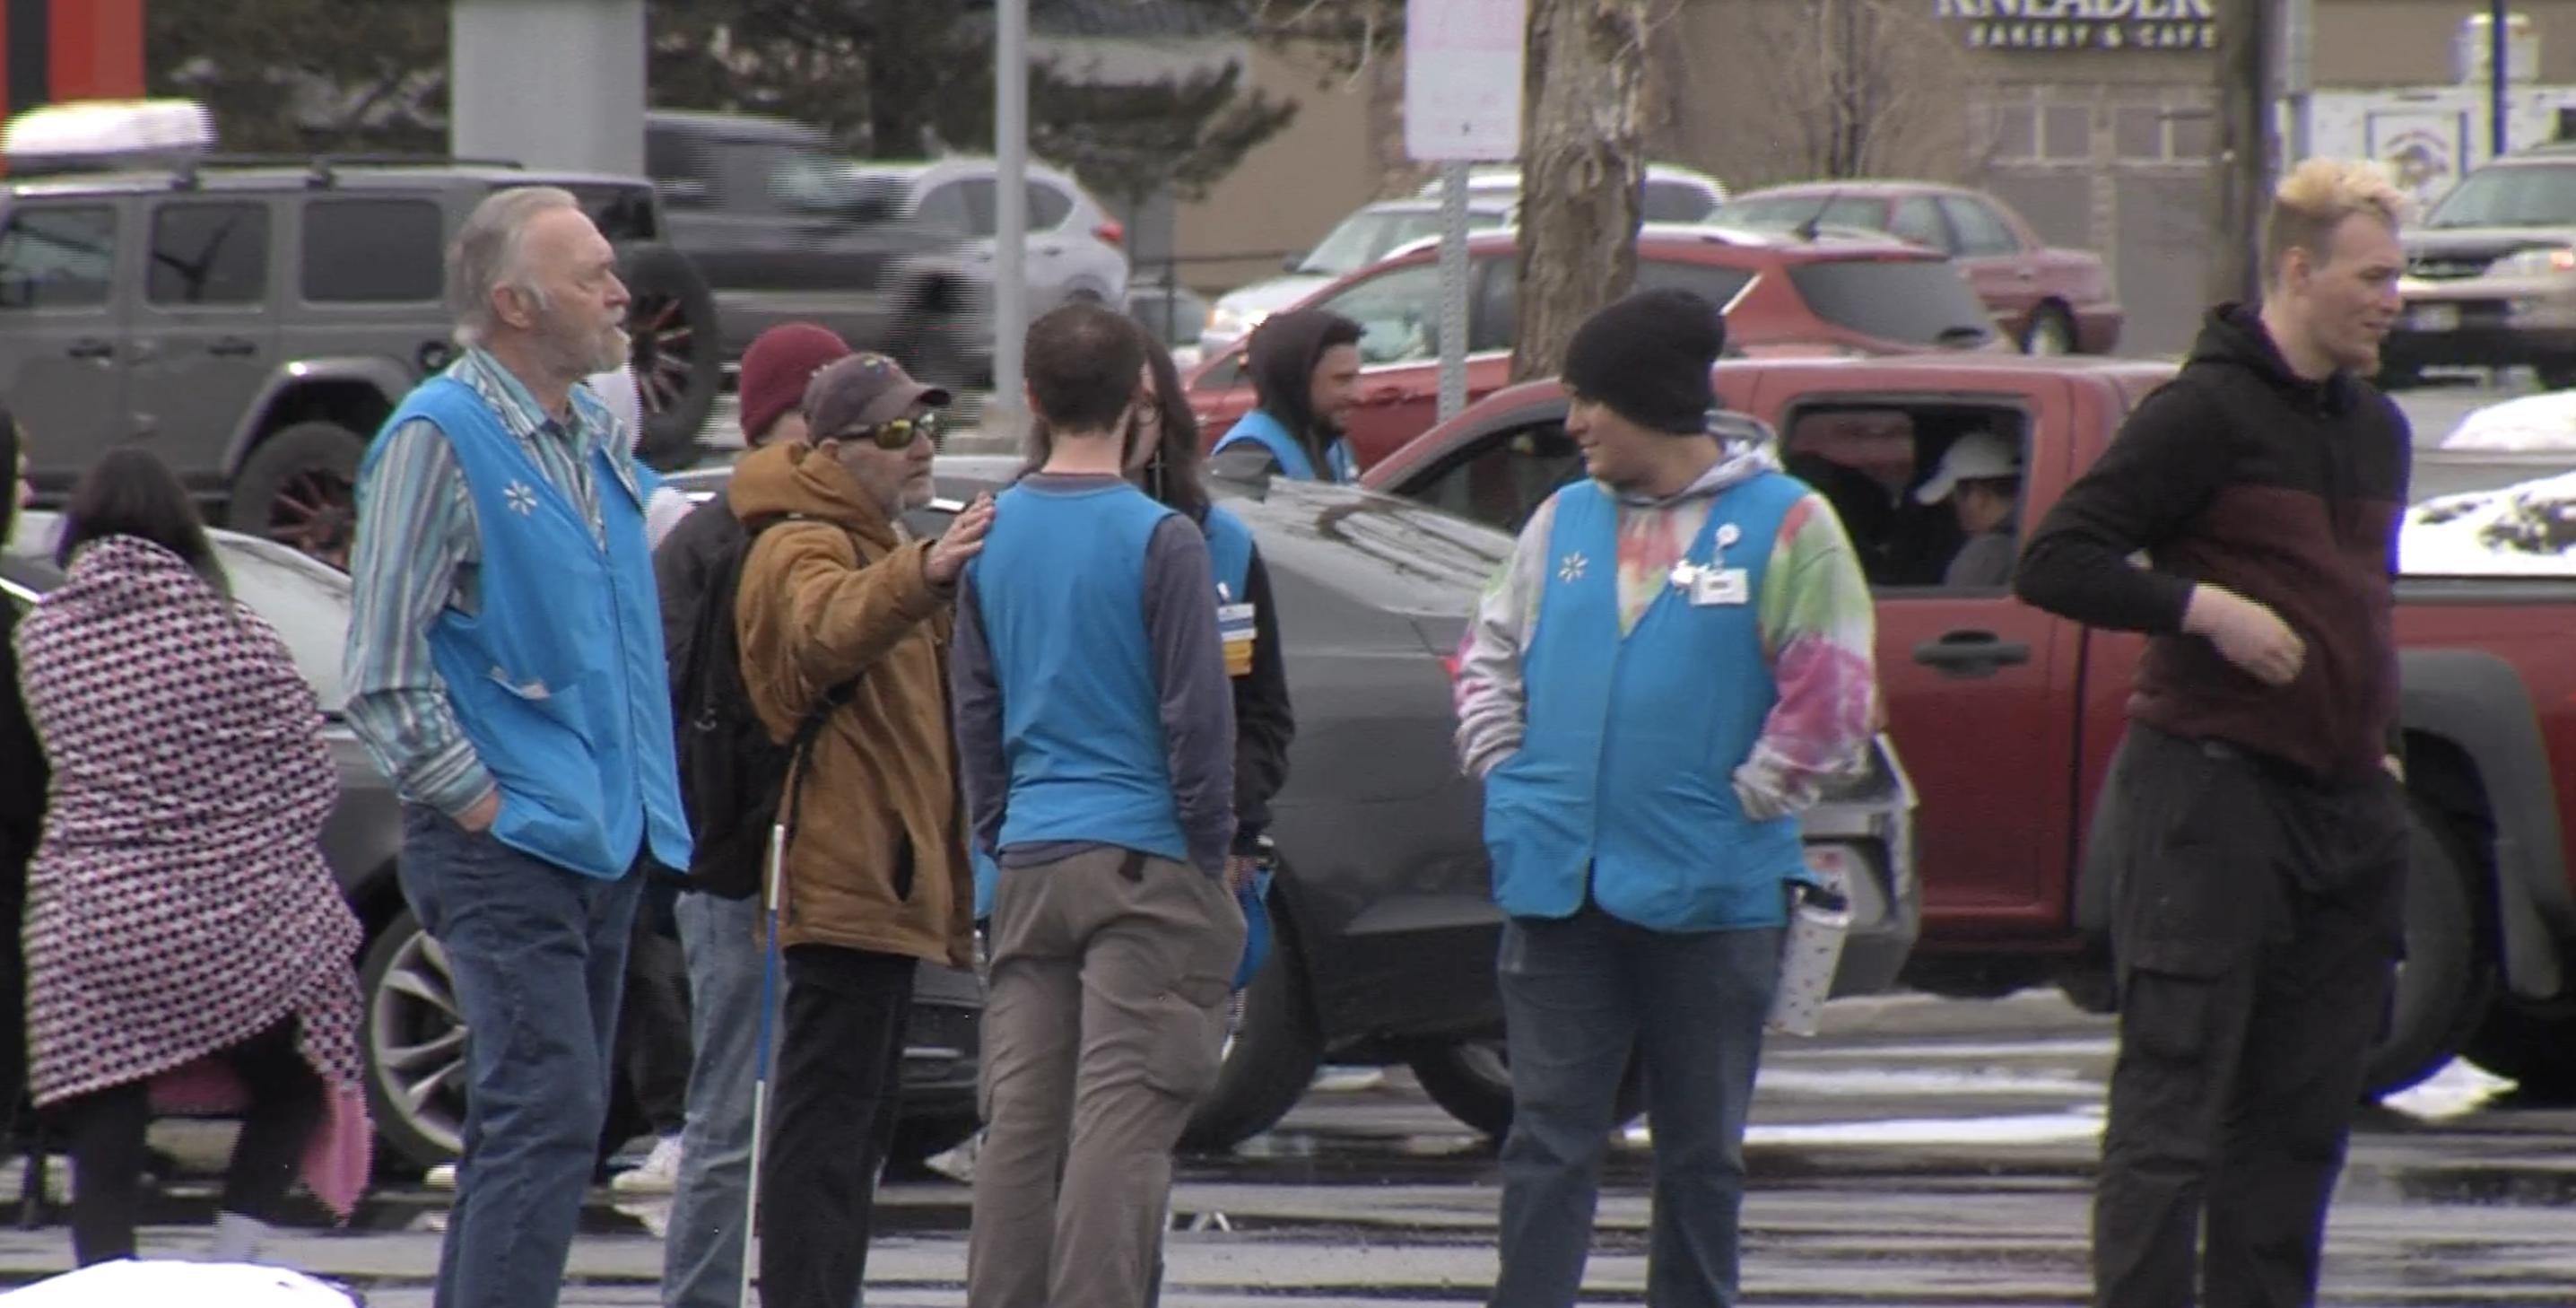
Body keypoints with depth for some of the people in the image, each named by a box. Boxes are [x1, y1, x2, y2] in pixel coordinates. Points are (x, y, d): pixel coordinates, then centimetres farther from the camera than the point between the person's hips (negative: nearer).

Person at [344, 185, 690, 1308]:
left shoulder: (596, 433, 14)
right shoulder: (439, 437, -10)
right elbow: (385, 676, -13)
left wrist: (643, 800, 19)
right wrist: (483, 806, -14)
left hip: (605, 838, 8)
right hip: (509, 841, -8)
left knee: (550, 1124, 10)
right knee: (546, 1119, -16)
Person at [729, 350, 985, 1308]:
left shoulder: (882, 547, 24)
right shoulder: (803, 548, -10)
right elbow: (830, 628, -35)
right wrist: (923, 574, -54)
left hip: (884, 878, 10)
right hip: (846, 876, -10)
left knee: (860, 1116, 14)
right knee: (830, 1116, -14)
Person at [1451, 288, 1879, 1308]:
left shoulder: (1783, 524, -5)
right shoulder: (1566, 520, 10)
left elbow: (1831, 698, -7)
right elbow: (1491, 652, 19)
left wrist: (1746, 802, -8)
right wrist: (1503, 765, 6)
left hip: (1709, 895, -3)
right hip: (1556, 886, 3)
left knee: (1701, 1147, 8)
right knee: (1548, 1139, 0)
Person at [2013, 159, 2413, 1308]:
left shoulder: (2377, 430, 16)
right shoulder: (2206, 413, -9)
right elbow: (2052, 564, -11)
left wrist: (2377, 741, 16)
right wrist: (2204, 607, -21)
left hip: (2344, 808, 8)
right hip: (2210, 791, -8)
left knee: (2300, 1121, 9)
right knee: (2173, 1105, -7)